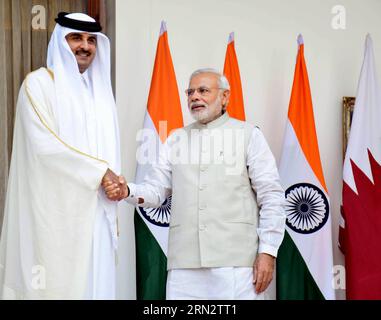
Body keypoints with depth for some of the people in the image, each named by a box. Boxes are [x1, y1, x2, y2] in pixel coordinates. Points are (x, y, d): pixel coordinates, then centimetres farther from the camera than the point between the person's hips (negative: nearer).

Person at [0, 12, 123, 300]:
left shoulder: (100, 89, 17)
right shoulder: (39, 83, -3)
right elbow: (45, 145, -14)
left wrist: (113, 182, -2)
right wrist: (99, 171, -11)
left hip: (94, 209, 6)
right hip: (55, 210, -5)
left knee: (93, 281, 5)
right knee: (57, 281, -3)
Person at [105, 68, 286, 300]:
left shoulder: (248, 135, 5)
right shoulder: (177, 139, 17)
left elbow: (271, 196, 1)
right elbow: (156, 189, 11)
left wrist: (268, 251, -7)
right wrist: (127, 191, -10)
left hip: (237, 261, -3)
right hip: (185, 262, 3)